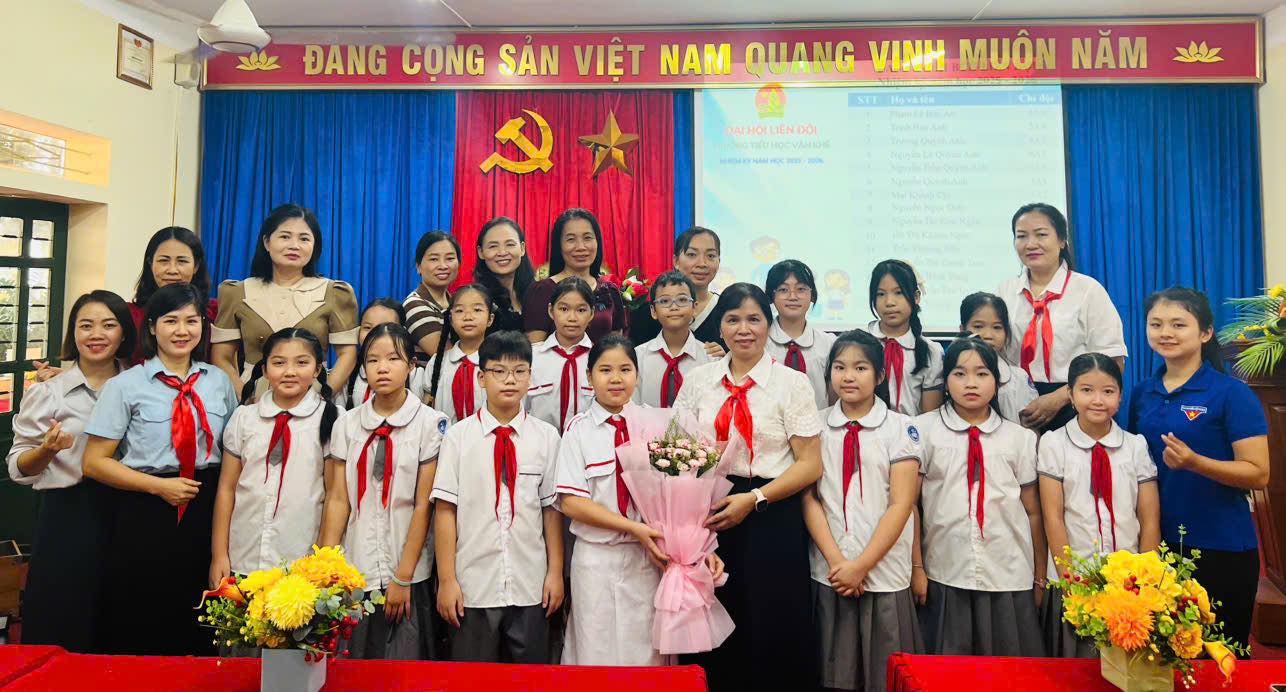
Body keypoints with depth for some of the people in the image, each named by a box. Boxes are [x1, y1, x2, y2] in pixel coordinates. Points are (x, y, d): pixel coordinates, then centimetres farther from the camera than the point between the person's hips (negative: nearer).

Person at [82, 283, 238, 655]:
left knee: (196, 634, 11)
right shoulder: (125, 385, -4)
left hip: (204, 513, 3)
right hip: (144, 515, -3)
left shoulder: (218, 380, 6)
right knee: (137, 633, 7)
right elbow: (95, 462, -4)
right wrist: (159, 486, -14)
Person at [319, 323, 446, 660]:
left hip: (408, 575, -2)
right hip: (355, 571, 3)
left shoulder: (430, 423, -6)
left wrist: (403, 577, -9)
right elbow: (337, 499, 1)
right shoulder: (347, 424, 4)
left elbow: (423, 505, -8)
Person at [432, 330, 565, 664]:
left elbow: (551, 508, 2)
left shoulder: (546, 436, 0)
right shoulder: (459, 436, -4)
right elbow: (445, 510, -4)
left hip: (530, 587, 1)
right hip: (473, 586, -1)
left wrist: (555, 573, 2)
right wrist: (447, 580, -6)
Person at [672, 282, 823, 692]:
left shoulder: (792, 383, -2)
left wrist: (753, 498, -14)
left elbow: (810, 465, -5)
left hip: (772, 521, -2)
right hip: (711, 517, 3)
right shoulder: (699, 381, 7)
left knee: (774, 638, 2)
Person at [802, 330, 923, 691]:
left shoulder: (901, 428, -2)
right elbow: (809, 498, 0)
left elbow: (901, 505, -7)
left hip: (884, 574, -2)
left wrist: (862, 565, -11)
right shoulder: (816, 426, 4)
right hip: (829, 574, 2)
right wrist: (836, 561, -10)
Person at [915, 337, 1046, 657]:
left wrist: (1041, 577, 10)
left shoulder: (1020, 438, 6)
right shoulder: (924, 430, -1)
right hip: (945, 575, -1)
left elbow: (1033, 511, 8)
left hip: (1009, 579, 2)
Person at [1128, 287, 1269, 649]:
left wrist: (1194, 462, -27)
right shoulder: (1141, 394, 5)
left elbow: (1258, 474, -13)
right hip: (1157, 544, 5)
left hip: (1221, 549, -4)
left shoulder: (1232, 393, -9)